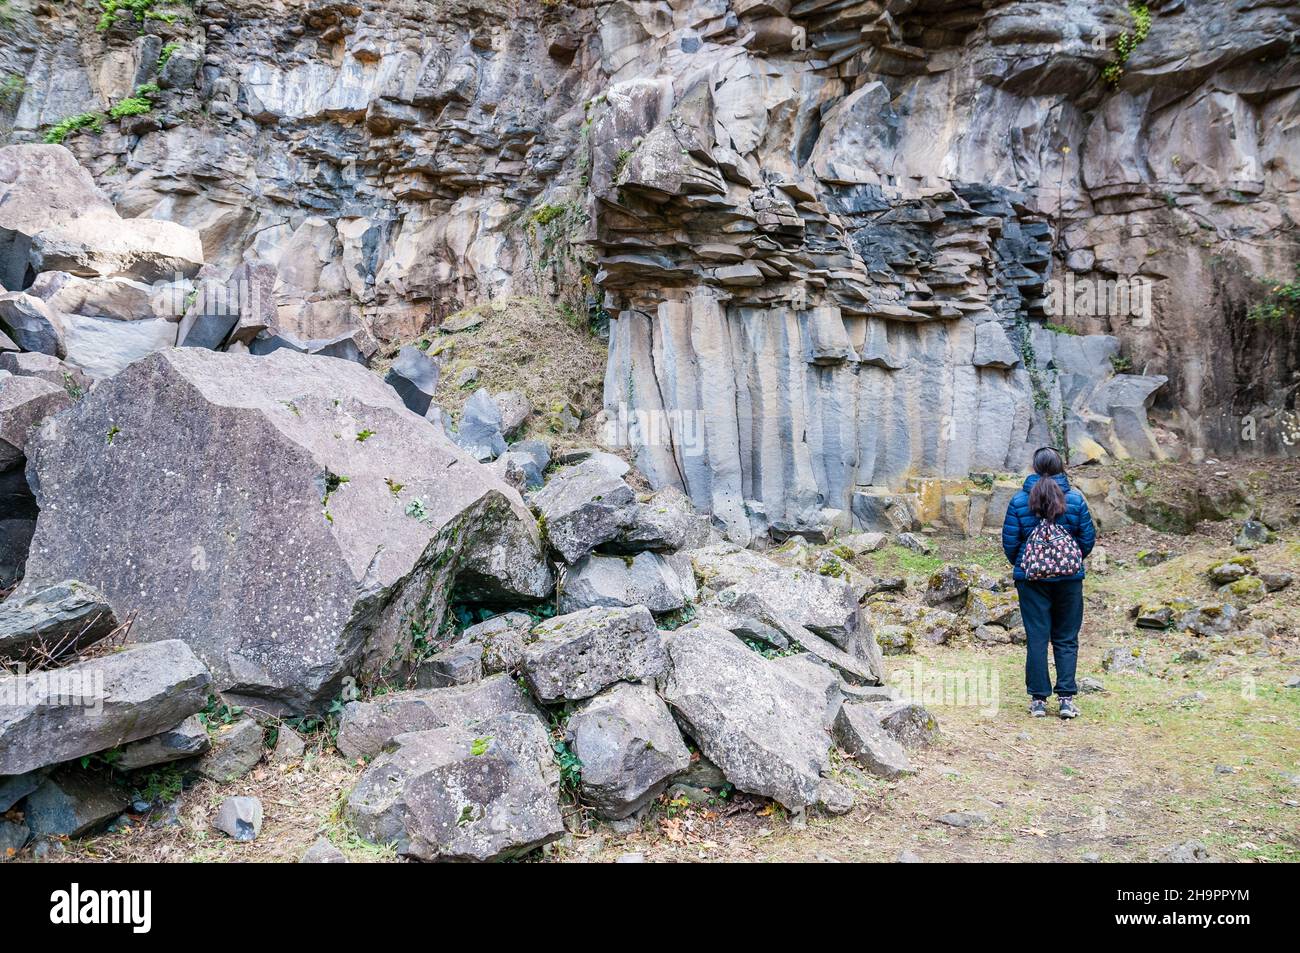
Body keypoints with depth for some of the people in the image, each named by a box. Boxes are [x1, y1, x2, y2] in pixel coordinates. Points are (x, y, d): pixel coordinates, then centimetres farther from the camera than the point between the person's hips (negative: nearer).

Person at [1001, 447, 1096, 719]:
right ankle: (1066, 698, 7)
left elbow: (1009, 541, -3)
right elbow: (1088, 538, 2)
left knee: (1036, 638, 5)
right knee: (1066, 638, 10)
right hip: (1070, 578, 1)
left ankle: (1038, 699, 8)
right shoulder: (1075, 499, -3)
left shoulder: (1019, 500, -6)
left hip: (1031, 578, 0)